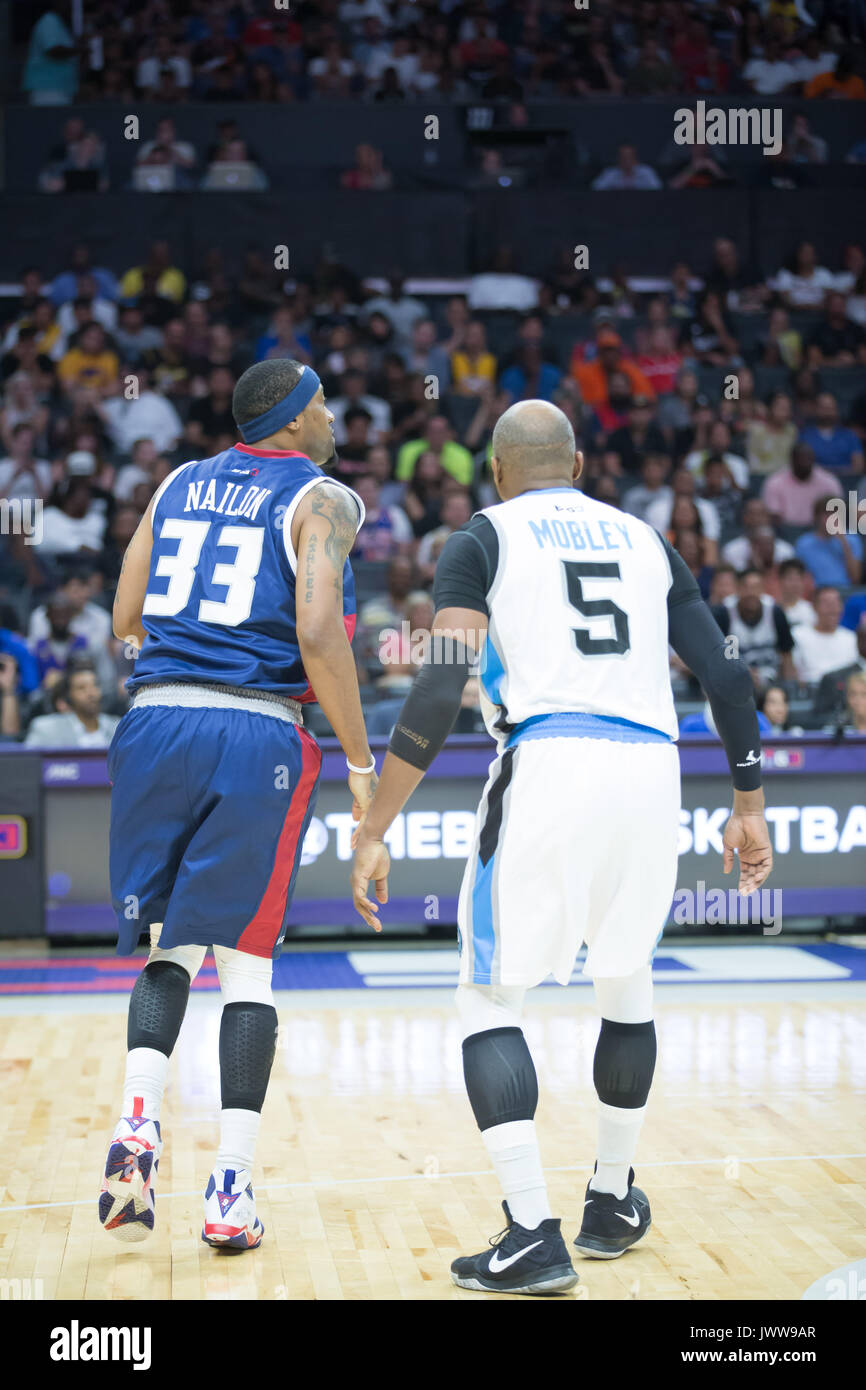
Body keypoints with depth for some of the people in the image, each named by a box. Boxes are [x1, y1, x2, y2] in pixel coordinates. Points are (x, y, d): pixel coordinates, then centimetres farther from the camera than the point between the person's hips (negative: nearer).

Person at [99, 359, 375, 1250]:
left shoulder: (179, 484, 16)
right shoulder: (322, 499, 0)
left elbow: (125, 622, 15)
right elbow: (318, 635, -13)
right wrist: (358, 758, -6)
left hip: (155, 721, 4)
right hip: (256, 736, -4)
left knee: (169, 946, 16)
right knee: (246, 959, 4)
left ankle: (138, 1123, -7)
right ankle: (231, 1191, 4)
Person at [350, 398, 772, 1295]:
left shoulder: (483, 538, 9)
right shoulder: (644, 539, 23)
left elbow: (441, 690, -4)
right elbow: (725, 676, 17)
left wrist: (374, 832, -4)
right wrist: (748, 807, 25)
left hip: (547, 766, -4)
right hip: (649, 771, 5)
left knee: (489, 999, 7)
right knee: (626, 987, 25)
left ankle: (533, 1237, -2)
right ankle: (613, 1203, 34)